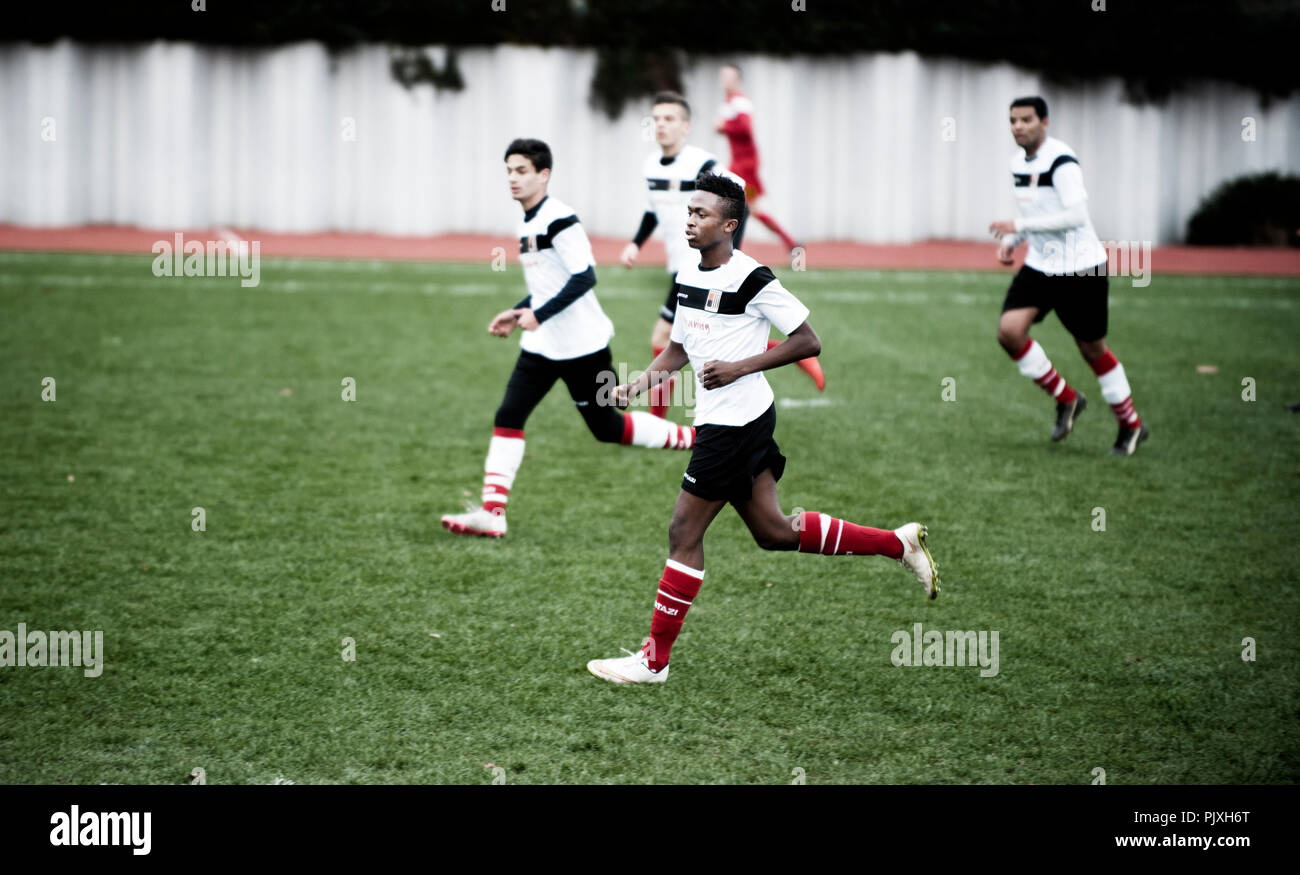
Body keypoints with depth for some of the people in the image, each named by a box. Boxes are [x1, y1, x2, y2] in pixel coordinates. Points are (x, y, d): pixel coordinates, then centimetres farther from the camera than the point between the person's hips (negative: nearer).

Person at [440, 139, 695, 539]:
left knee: (607, 428, 1)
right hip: (542, 347, 8)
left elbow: (584, 277, -24)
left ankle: (693, 438, 19)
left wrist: (538, 315, -27)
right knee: (508, 416, -4)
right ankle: (492, 513, -7)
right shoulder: (526, 224, 13)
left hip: (582, 344, -8)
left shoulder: (559, 220, -17)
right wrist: (517, 313, 12)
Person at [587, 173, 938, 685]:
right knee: (774, 532, 14)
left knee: (684, 534, -5)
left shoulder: (750, 280, -15)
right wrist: (639, 383, 3)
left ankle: (654, 660, 3)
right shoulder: (688, 278, 11)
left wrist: (738, 367, -19)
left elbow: (808, 342, -13)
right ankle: (899, 544, 24)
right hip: (719, 420, 9)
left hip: (735, 422, -9)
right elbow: (679, 348, 21)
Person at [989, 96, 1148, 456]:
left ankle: (1131, 425, 22)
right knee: (1009, 331, -12)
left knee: (1093, 349, 2)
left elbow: (1076, 215, -27)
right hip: (1040, 265, 7)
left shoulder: (1061, 160, -19)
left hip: (1079, 267, -7)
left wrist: (1019, 226, -24)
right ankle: (1066, 399, 7)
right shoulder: (1018, 162, 8)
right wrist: (1011, 241, 4)